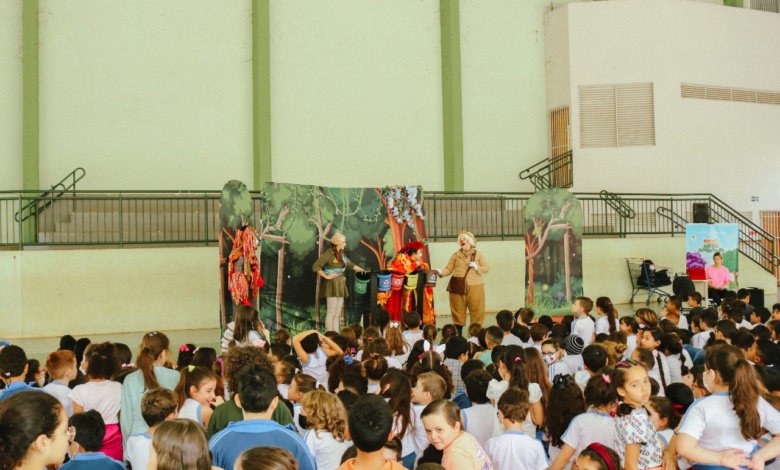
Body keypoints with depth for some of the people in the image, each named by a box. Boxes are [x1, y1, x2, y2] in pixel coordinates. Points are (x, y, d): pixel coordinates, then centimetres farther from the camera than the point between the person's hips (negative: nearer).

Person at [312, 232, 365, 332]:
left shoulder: (342, 255, 14)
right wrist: (326, 276, -16)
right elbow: (315, 266, -17)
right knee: (331, 313, -7)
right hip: (332, 284, -8)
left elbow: (351, 265, 28)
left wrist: (363, 271, 27)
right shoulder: (328, 254, -10)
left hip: (340, 285, 8)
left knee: (337, 314, 8)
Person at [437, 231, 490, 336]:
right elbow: (449, 269, 4)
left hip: (474, 287, -1)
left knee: (476, 310, 0)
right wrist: (441, 272, -15)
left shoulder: (478, 254, 7)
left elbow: (486, 268, 5)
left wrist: (477, 267, -12)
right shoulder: (456, 255, 8)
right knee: (458, 310, 5)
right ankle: (458, 333, 15)